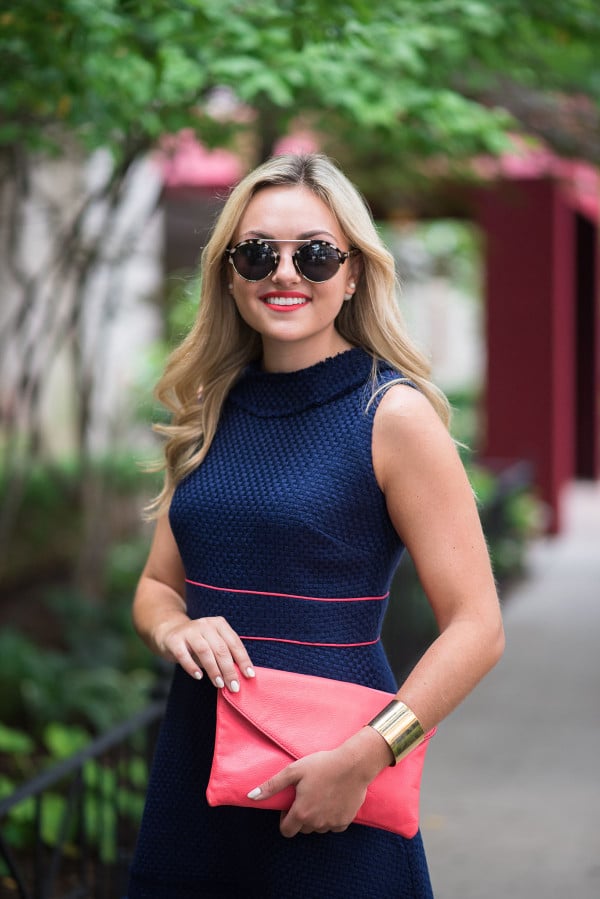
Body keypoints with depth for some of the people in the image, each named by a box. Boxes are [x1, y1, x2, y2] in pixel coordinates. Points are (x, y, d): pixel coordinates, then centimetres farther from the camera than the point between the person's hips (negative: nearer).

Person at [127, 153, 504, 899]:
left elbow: (476, 628, -12)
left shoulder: (392, 413, -10)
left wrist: (365, 755, -21)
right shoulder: (211, 413, 7)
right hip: (194, 763, 5)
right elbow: (157, 585, 15)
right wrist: (174, 629, -7)